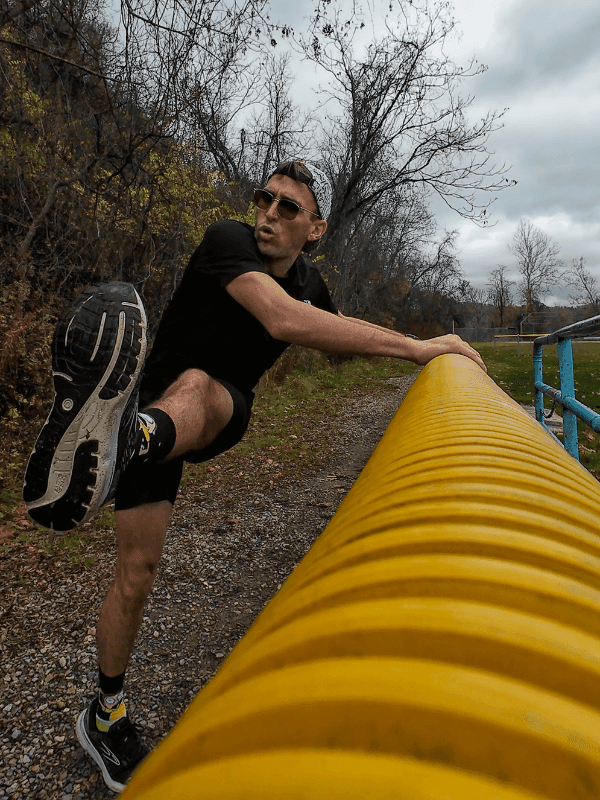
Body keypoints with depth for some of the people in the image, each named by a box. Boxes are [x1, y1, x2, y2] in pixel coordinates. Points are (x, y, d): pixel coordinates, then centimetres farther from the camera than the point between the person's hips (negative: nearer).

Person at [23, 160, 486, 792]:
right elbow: (283, 319, -42)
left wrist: (418, 347, 8)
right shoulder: (227, 241, -22)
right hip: (150, 408, -3)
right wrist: (414, 347, -38)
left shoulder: (310, 281, -1)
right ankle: (105, 714, 18)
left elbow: (335, 341, 21)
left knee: (195, 385, -35)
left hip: (221, 415, 3)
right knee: (138, 567, -4)